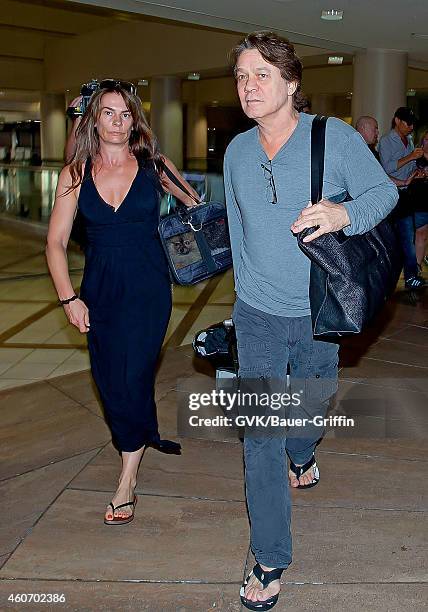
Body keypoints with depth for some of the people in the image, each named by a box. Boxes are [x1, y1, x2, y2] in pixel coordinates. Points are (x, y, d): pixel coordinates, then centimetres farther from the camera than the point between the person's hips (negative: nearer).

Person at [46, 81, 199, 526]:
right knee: (107, 378, 8)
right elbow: (56, 242, -1)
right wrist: (69, 297, -10)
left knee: (133, 375, -9)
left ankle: (127, 480, 4)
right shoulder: (75, 174, 0)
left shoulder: (153, 166, -2)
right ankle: (147, 436, 36)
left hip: (148, 287, -2)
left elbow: (191, 198, 19)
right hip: (99, 288, 3)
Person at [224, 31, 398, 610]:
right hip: (258, 316, 1)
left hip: (320, 313, -1)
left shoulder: (335, 137, -10)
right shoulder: (236, 151, 1)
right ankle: (270, 560, 10)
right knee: (260, 437, -2)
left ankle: (302, 454, 60)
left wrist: (345, 212, -29)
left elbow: (384, 190, -6)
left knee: (314, 402, 23)